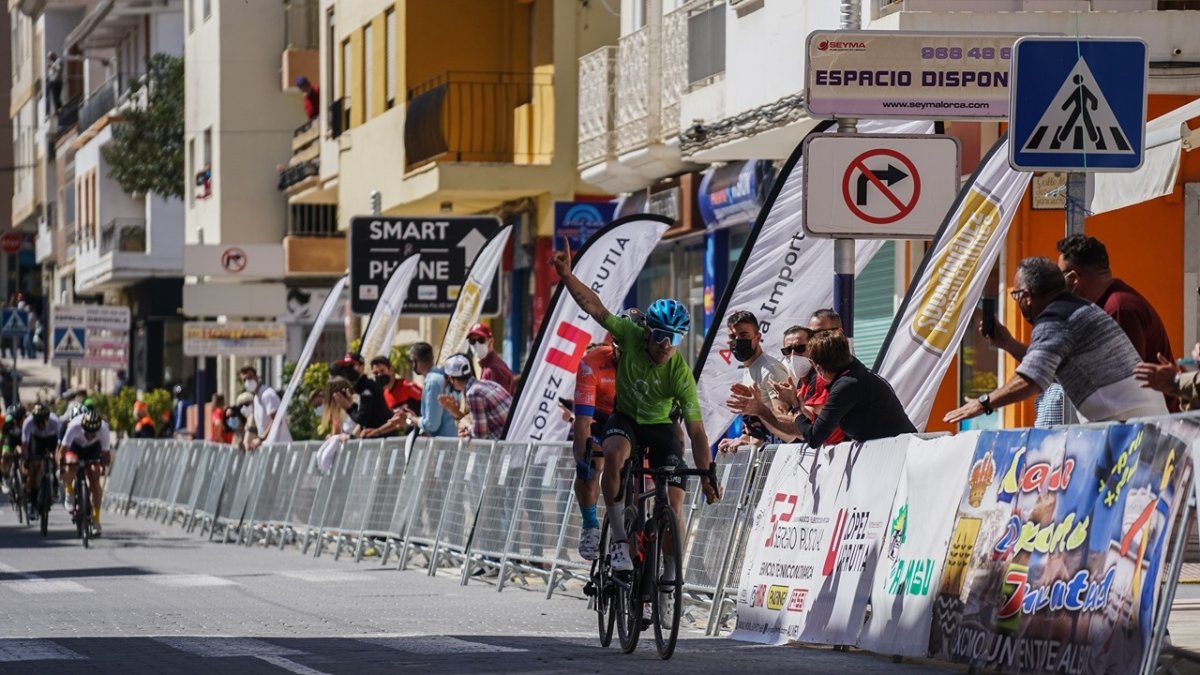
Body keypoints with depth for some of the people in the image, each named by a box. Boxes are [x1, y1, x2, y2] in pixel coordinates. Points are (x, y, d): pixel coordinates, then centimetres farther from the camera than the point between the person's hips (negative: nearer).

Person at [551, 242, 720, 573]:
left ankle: (669, 579, 4)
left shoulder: (681, 374, -28)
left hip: (661, 426, -1)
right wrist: (566, 275, -35)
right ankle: (619, 540, -26)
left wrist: (708, 474, -34)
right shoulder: (632, 335, -24)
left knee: (674, 504, -13)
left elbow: (696, 431, -27)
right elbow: (594, 306, -23)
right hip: (625, 417, 1)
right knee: (614, 455, -35)